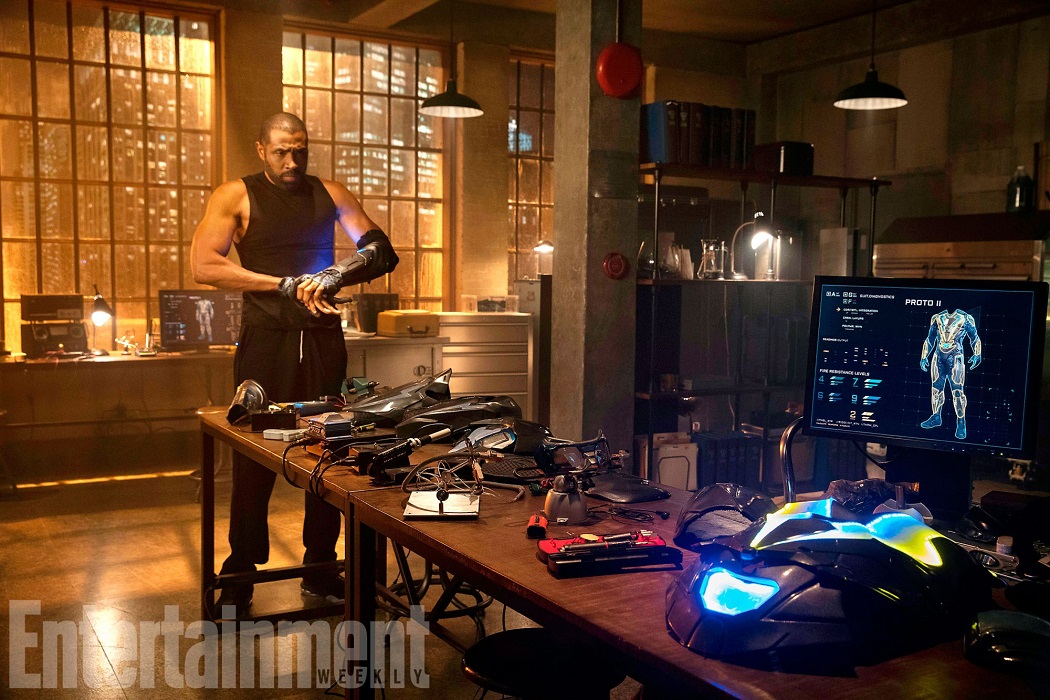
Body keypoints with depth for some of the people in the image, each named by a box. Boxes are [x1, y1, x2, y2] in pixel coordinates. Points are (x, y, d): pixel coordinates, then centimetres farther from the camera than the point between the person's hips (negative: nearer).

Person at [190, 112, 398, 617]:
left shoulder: (330, 194, 12)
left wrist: (336, 274, -14)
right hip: (266, 339, -2)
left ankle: (321, 571, 16)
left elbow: (383, 252, 6)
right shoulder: (236, 196, 4)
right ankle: (239, 576, 12)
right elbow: (203, 265, -9)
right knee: (254, 456, -1)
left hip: (323, 339, 3)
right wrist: (287, 285, -13)